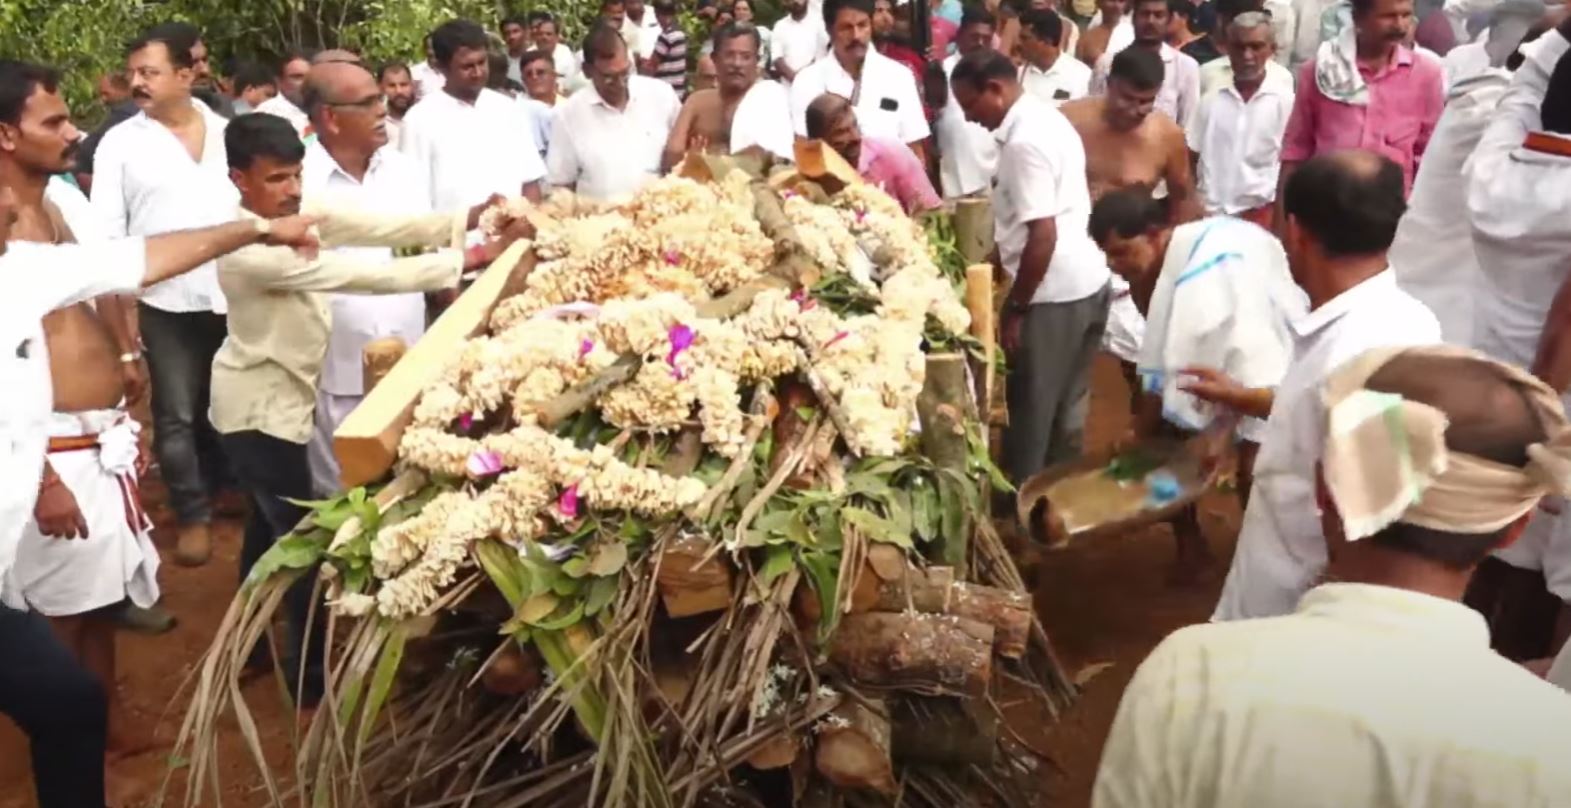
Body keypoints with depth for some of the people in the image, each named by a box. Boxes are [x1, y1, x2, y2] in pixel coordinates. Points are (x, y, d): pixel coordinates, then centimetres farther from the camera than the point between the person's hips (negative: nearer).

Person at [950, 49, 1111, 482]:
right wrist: (997, 258, 22)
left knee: (1032, 409, 5)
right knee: (1066, 405, 18)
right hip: (1087, 282, 10)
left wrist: (1015, 308, -17)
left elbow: (1043, 235, -23)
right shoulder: (1045, 117, 11)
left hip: (1054, 293, -10)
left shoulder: (1024, 140, -20)